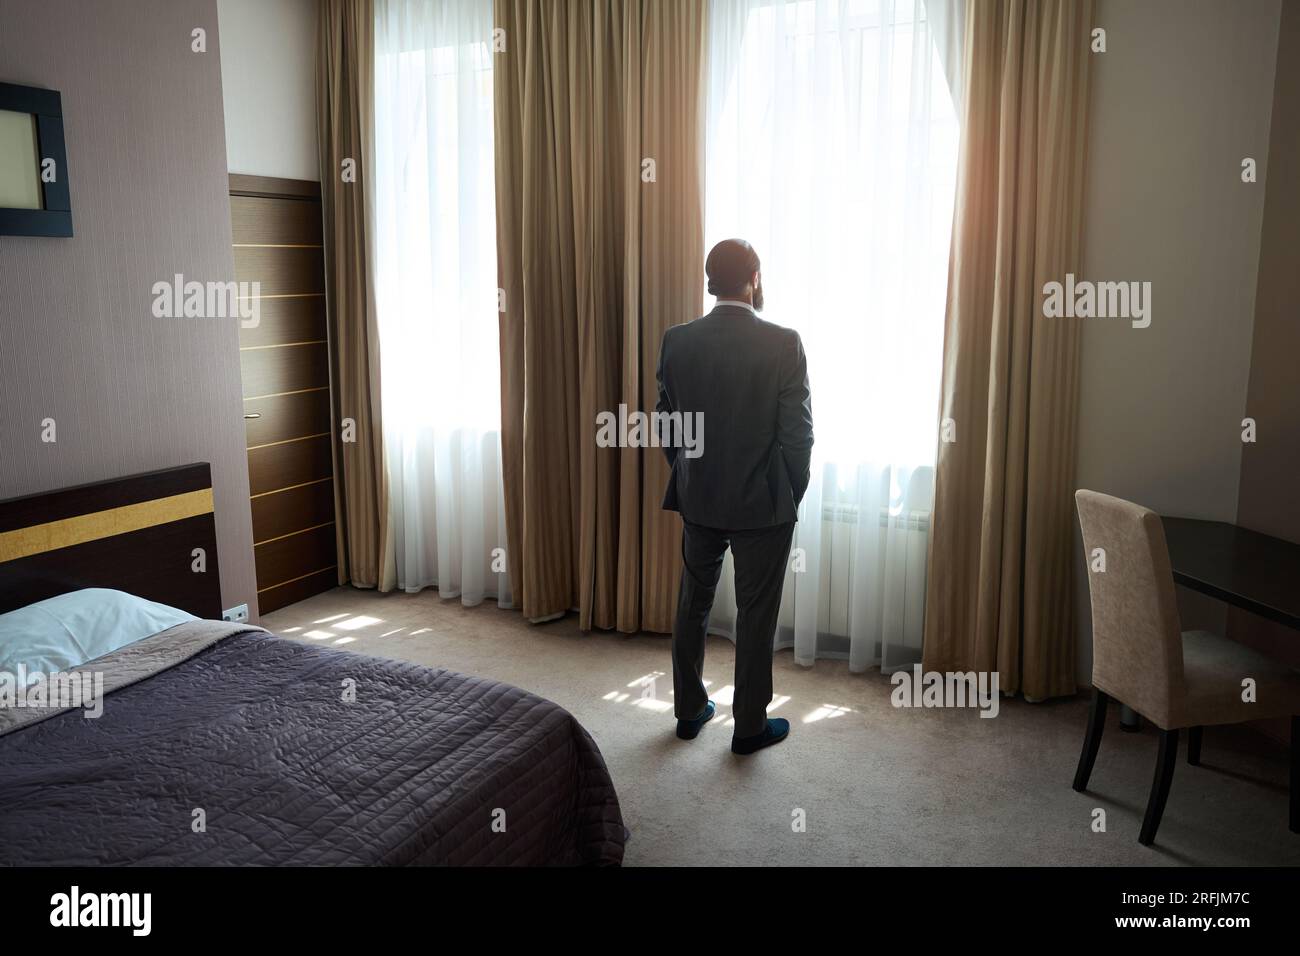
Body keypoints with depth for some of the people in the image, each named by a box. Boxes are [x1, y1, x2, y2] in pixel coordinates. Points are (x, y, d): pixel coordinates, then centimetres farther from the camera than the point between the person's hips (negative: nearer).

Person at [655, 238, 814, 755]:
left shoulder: (677, 341, -4)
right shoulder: (782, 344, -15)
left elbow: (665, 422, 3)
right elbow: (798, 433, -12)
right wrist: (792, 496, 2)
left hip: (698, 499, 4)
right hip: (763, 503, -3)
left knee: (692, 605, 17)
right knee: (756, 614, 8)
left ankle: (690, 710, 30)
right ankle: (750, 726, 20)